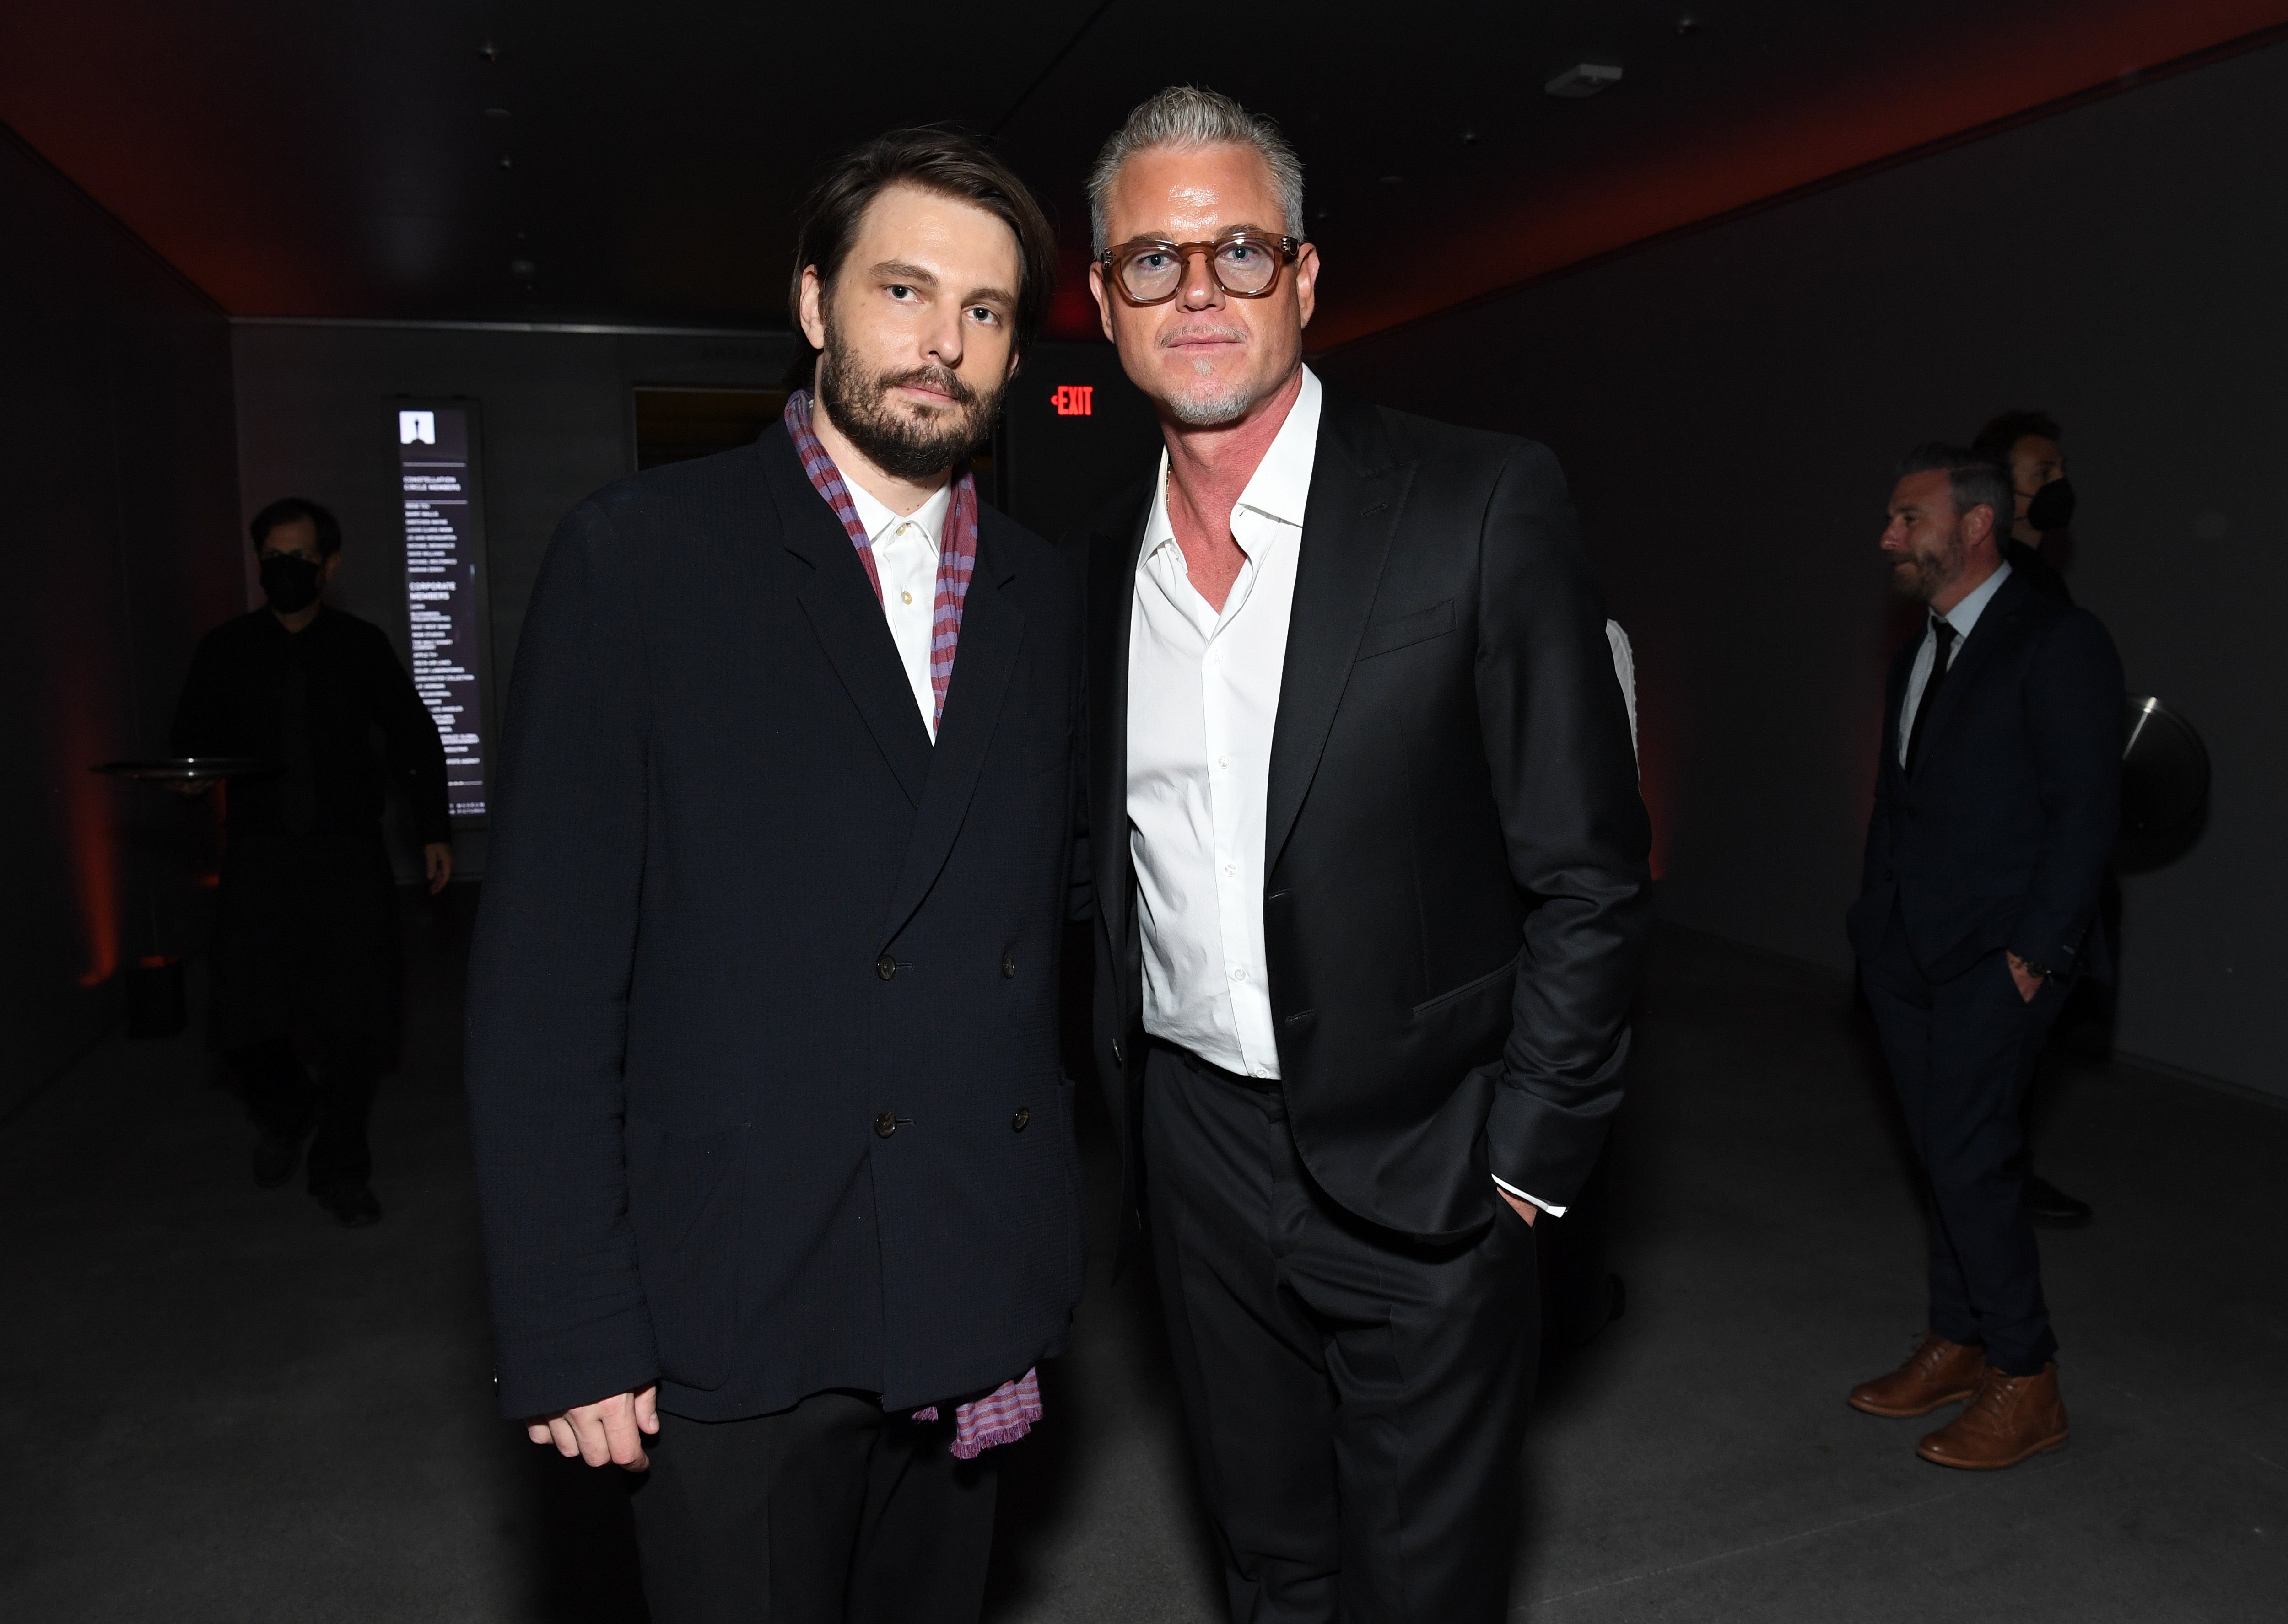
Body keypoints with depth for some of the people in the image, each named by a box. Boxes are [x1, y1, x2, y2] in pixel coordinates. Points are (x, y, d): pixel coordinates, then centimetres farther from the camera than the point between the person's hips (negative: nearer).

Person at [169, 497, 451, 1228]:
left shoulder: (363, 646, 7)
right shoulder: (224, 649, 8)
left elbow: (414, 738, 13)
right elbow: (194, 737, 15)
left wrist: (433, 830, 9)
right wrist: (196, 774, -9)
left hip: (348, 850, -1)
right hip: (259, 850, 1)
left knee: (356, 1017, -2)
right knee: (240, 1018, -4)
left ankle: (340, 1167, 18)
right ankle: (286, 1110, 30)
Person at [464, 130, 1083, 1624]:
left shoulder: (1041, 595, 7)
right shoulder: (640, 556, -7)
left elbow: (1042, 910, 9)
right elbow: (543, 978, -9)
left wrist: (1041, 1261, 8)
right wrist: (569, 1330, -10)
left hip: (973, 1297, 4)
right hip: (737, 1321, -4)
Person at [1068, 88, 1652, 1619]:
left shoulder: (1485, 505, -12)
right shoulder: (1102, 560, 4)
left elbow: (1591, 873, -11)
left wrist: (1525, 1157, -11)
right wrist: (1124, 1100, 9)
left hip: (1418, 1171, -4)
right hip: (1196, 1161, 4)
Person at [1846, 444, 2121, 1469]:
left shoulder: (2058, 643, -9)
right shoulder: (1917, 658, 16)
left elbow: (2086, 813, -13)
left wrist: (2035, 951, -16)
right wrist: (1876, 927, 10)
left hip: (1996, 959, -7)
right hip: (1906, 954, 8)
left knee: (1970, 1157, -8)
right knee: (1943, 1154, 13)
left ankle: (2027, 1385, 8)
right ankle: (1957, 1346, 26)